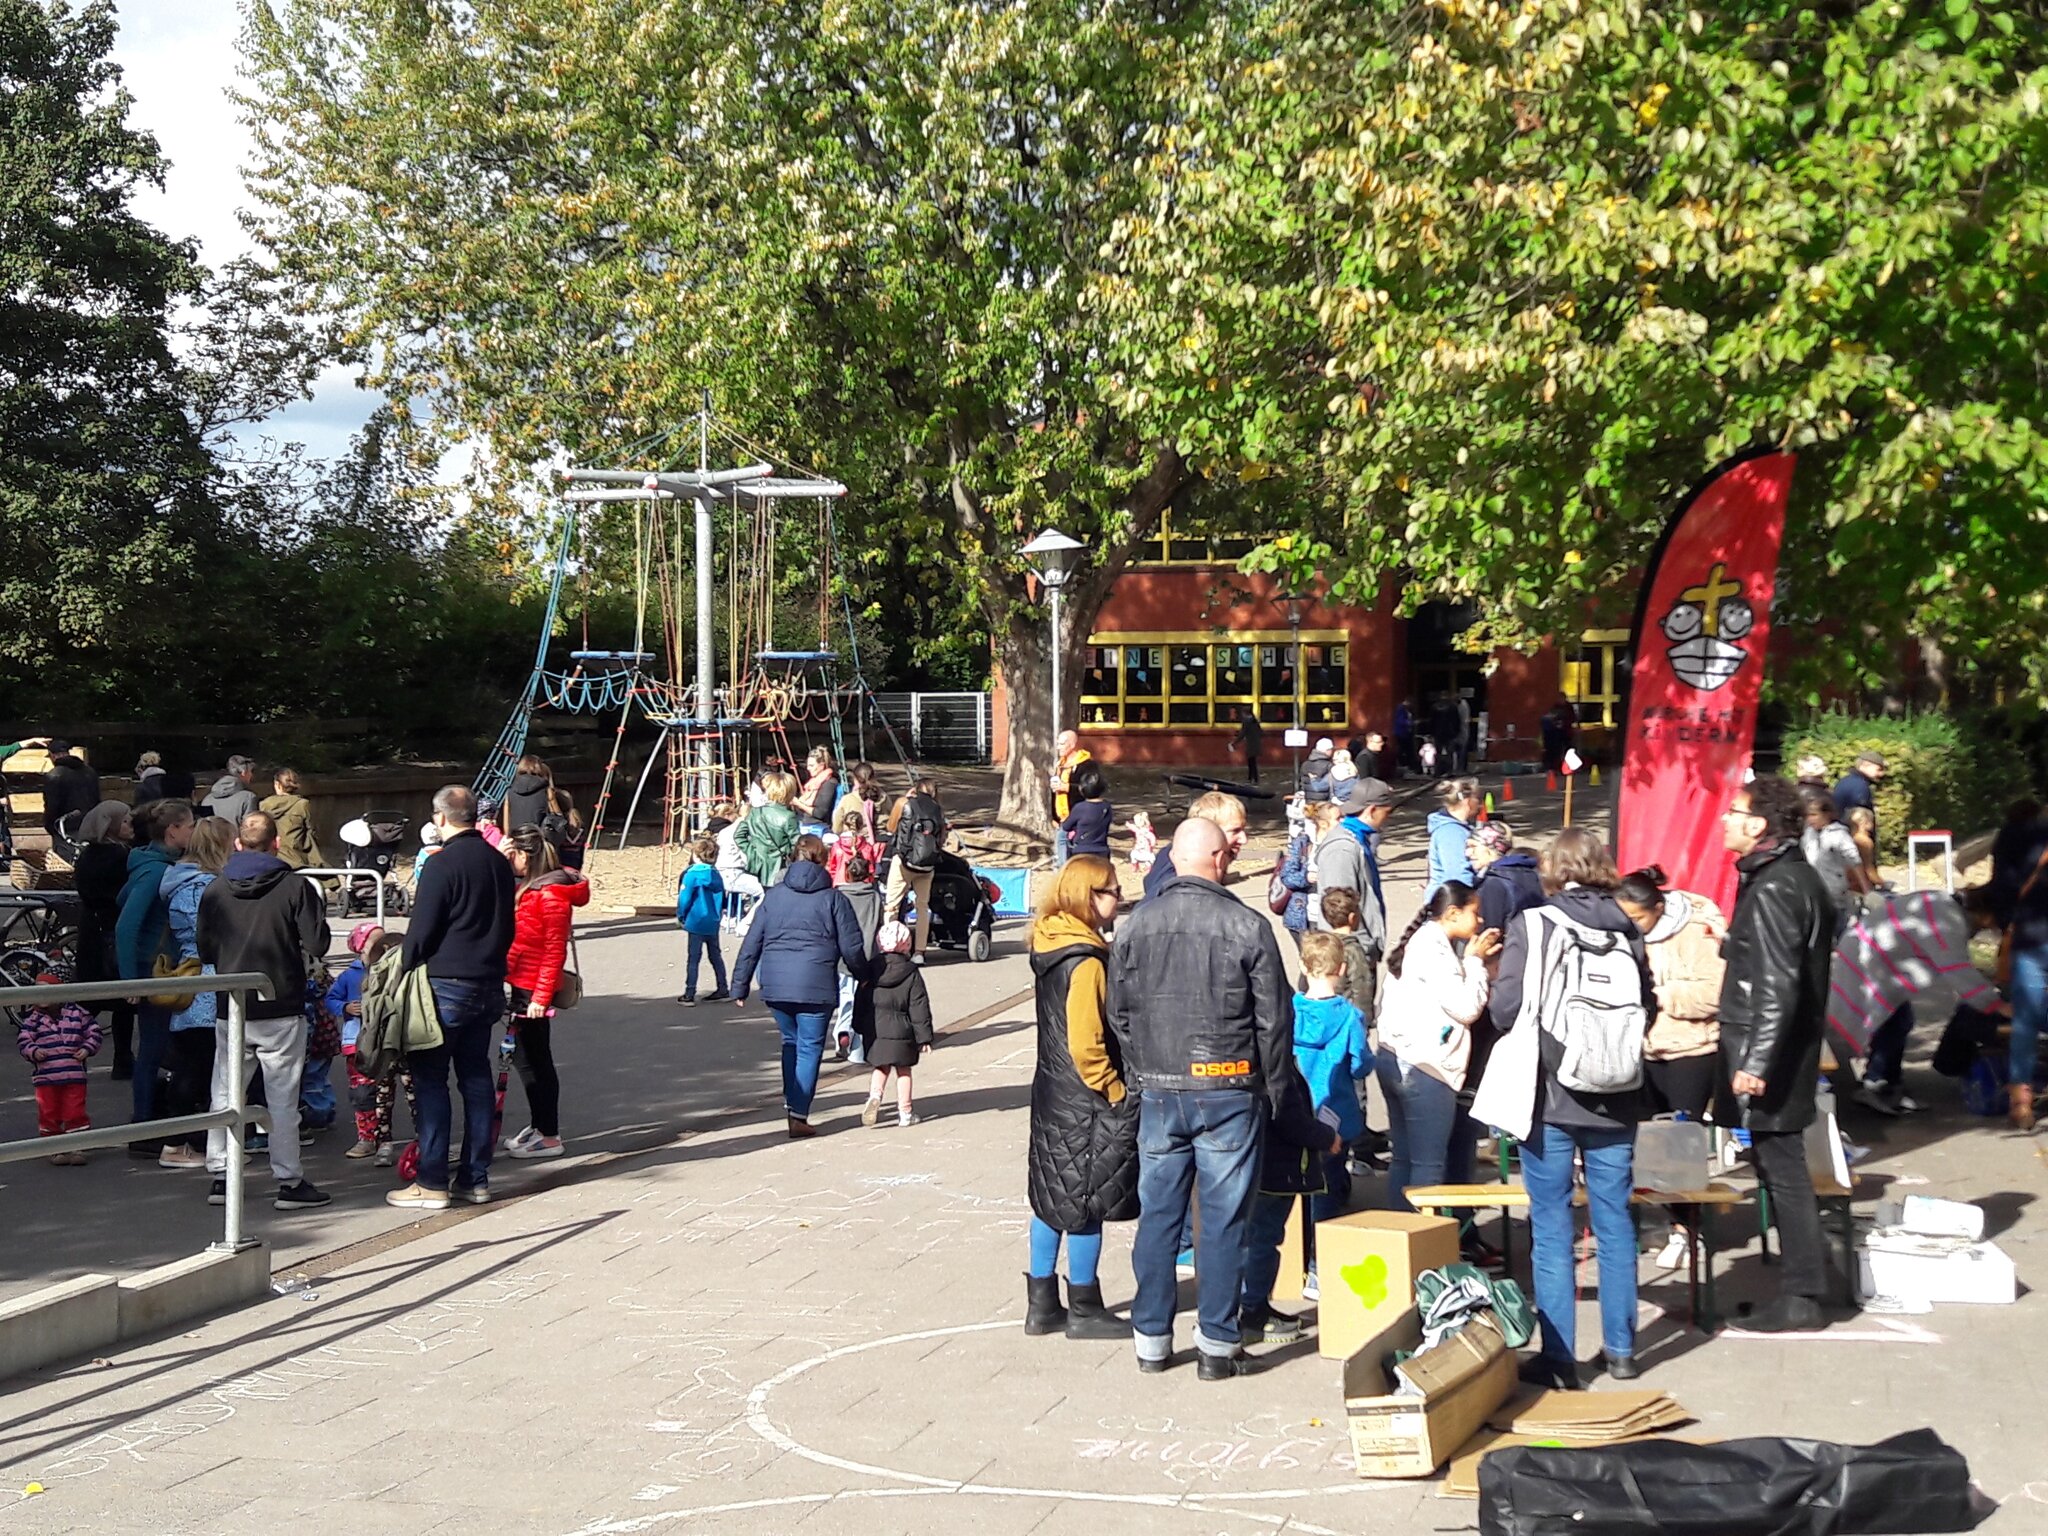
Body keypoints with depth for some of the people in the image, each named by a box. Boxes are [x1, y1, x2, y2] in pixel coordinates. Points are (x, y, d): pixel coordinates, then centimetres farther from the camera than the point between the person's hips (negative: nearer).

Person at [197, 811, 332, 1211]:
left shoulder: (214, 891, 2)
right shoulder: (295, 887, -9)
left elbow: (205, 951, 7)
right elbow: (317, 944, -11)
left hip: (231, 1009, 3)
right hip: (281, 1009, -3)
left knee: (224, 1095, 12)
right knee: (283, 1099, 2)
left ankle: (221, 1176, 15)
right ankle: (289, 1182, 5)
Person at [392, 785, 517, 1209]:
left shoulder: (443, 864, -14)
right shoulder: (499, 863, 9)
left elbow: (422, 930, -13)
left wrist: (406, 969, -1)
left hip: (445, 984, -7)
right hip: (489, 984, 7)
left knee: (430, 1079, -2)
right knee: (477, 1077, 11)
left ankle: (432, 1182, -4)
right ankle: (475, 1178, 14)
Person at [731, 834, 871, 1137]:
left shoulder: (773, 896, 8)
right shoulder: (833, 899, -1)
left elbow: (751, 945, 7)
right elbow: (851, 947, -1)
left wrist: (740, 986, 13)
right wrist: (863, 976, 18)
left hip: (775, 986, 3)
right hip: (816, 987, -3)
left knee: (790, 1041, 22)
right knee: (810, 1049, 4)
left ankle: (791, 1102, 19)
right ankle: (798, 1116, 1)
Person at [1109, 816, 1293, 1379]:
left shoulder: (1136, 925, 1)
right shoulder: (1248, 927, -9)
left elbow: (1119, 1015, 8)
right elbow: (1274, 1020, -4)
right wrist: (1273, 1089, 9)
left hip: (1159, 1094, 3)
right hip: (1229, 1094, -3)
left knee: (1157, 1216, 11)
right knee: (1223, 1221, 4)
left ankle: (1151, 1338, 17)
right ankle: (1218, 1343, 8)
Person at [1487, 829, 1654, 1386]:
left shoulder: (1533, 926, -10)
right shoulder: (1628, 932, 0)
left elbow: (1505, 1008, -12)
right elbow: (1648, 1010, 5)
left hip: (1548, 1098, -3)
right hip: (1616, 1103, 3)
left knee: (1551, 1229, 4)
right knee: (1615, 1223, 14)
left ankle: (1558, 1359, 6)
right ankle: (1621, 1350, 22)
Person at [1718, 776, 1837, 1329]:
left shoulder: (1772, 890, -17)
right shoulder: (1798, 877, 14)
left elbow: (1776, 986, -23)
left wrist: (1756, 1063, -24)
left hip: (1769, 1054, -10)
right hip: (1791, 1051, 10)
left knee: (1780, 1166, -5)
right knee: (1781, 1164, 14)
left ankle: (1800, 1296, 0)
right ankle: (1803, 1278, 20)